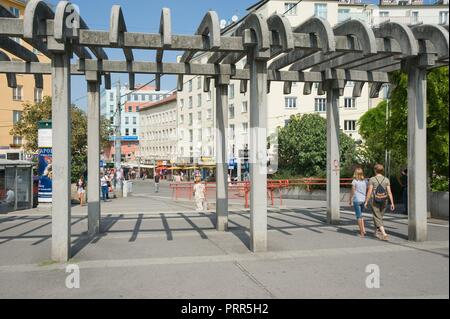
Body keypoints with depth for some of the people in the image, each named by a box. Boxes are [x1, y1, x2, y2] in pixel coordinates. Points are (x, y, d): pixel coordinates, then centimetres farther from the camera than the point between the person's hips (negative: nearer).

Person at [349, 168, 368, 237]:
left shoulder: (355, 181, -7)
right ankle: (363, 229, 12)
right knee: (360, 215, 22)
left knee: (359, 216, 3)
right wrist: (366, 200, 16)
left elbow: (352, 192, -6)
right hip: (363, 200, 4)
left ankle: (362, 233, 4)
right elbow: (367, 191, 6)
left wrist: (350, 201, 4)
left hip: (357, 200, -4)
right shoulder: (365, 181, 4)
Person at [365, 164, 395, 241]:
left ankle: (384, 234, -17)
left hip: (374, 201, -4)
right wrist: (392, 203, -3)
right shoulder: (386, 180, 0)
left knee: (377, 218, -1)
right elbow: (389, 192, -5)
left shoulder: (372, 179, -8)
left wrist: (366, 202, -5)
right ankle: (378, 232, 33)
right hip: (384, 201, 4)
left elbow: (369, 192, -11)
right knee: (379, 216, 22)